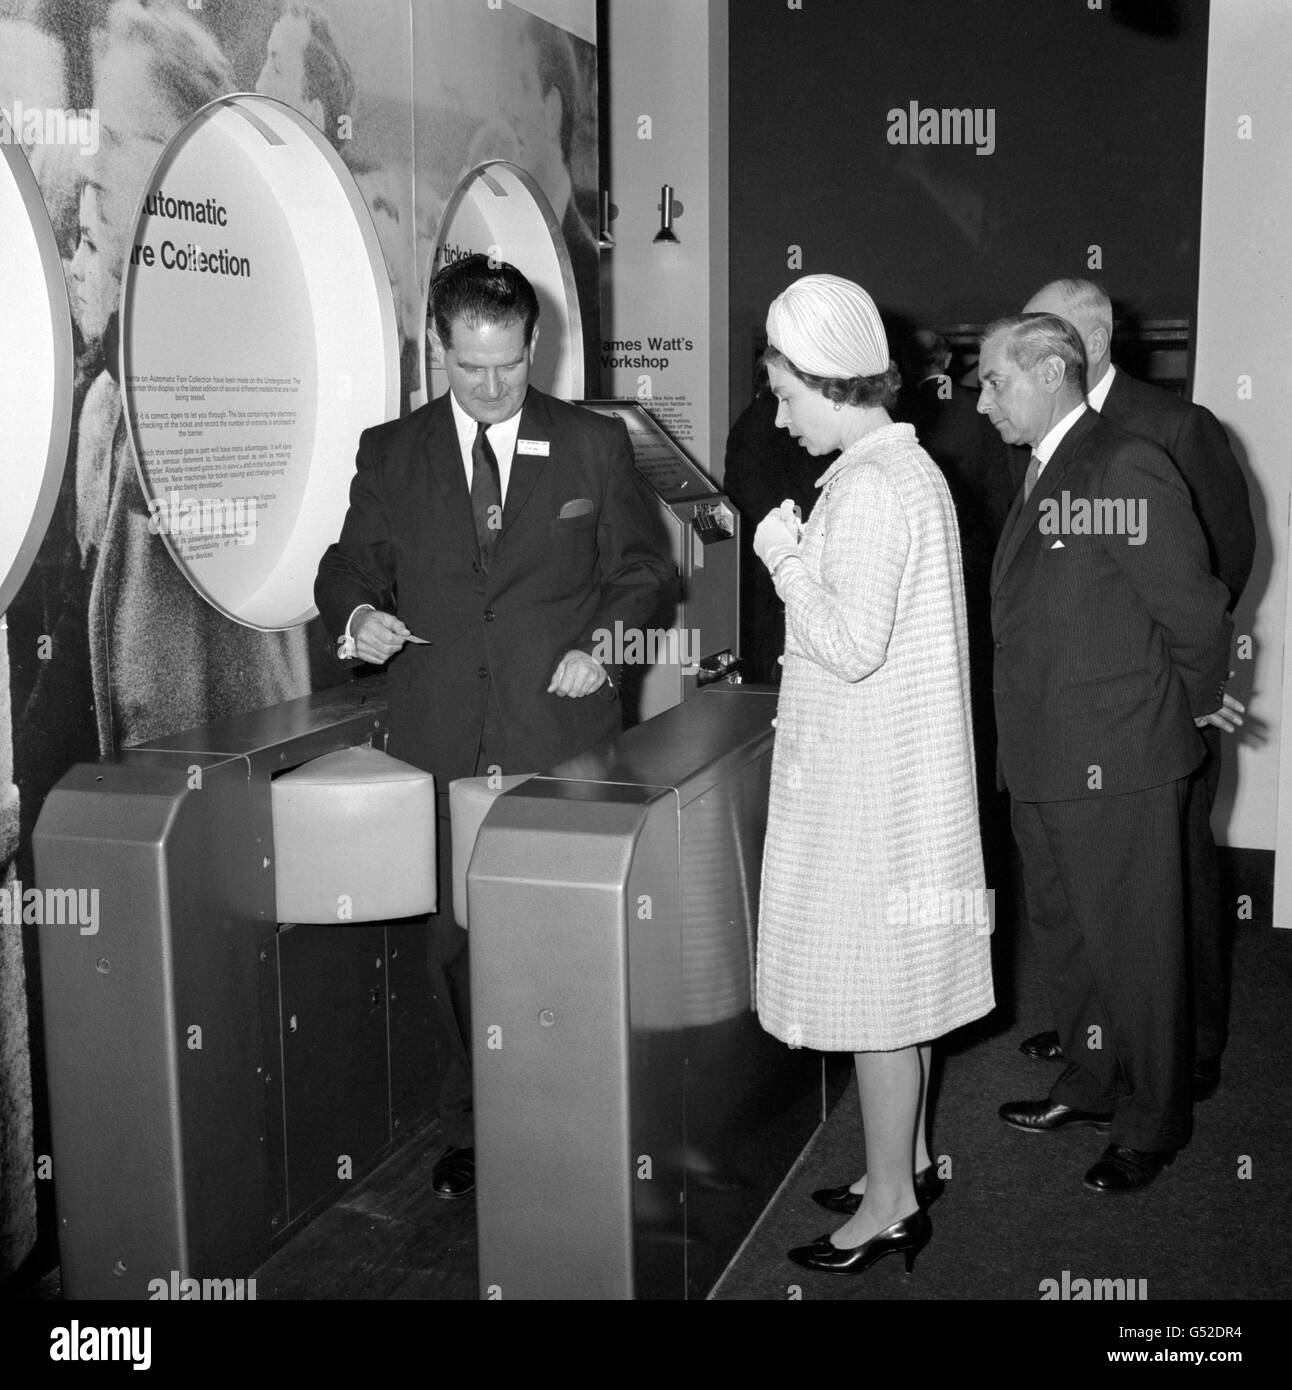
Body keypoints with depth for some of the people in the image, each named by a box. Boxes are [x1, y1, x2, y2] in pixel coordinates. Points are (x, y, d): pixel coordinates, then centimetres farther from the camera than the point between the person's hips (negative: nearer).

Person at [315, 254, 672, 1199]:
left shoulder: (596, 446, 6)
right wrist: (359, 613, -9)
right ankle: (472, 1129, 23)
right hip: (440, 745, 2)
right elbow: (351, 565, 13)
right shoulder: (392, 454, 8)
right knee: (456, 941, 6)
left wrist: (602, 642, -6)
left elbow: (643, 567, 11)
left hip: (562, 741, -1)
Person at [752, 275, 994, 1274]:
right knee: (892, 980, 19)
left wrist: (785, 562, -14)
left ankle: (891, 1206, 16)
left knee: (875, 988, 2)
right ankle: (907, 1165, 34)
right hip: (889, 770, 10)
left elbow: (851, 647, -24)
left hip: (868, 783, -10)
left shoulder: (871, 487, -21)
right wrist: (798, 556, 12)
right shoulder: (909, 467, 11)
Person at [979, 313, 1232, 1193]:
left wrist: (1196, 708, 0)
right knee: (1063, 935, 21)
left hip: (1118, 766, -9)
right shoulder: (1041, 474, 12)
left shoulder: (1128, 469, -17)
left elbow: (1196, 608, -14)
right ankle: (1092, 1085, 41)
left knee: (1135, 949, 7)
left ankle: (1151, 1126, 25)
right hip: (1044, 764, 9)